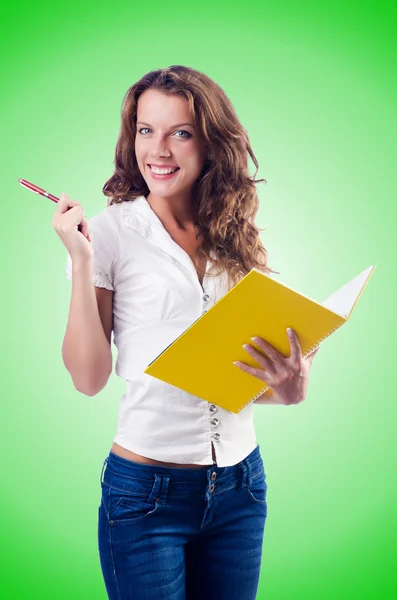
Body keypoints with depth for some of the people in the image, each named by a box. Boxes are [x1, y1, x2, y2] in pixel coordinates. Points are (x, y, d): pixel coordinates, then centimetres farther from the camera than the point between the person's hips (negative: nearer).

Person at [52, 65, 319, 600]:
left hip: (240, 483, 4)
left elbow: (255, 373, 10)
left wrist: (290, 388, -11)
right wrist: (82, 261, -15)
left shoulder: (239, 240, 4)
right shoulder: (110, 233, -6)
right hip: (146, 489, -3)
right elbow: (88, 378, -9)